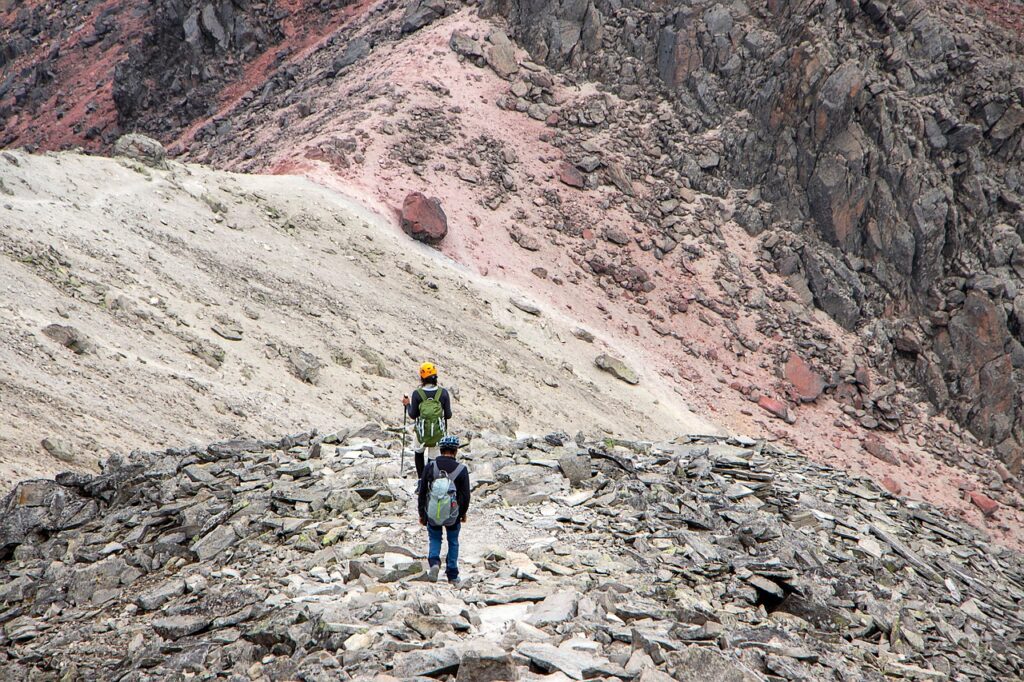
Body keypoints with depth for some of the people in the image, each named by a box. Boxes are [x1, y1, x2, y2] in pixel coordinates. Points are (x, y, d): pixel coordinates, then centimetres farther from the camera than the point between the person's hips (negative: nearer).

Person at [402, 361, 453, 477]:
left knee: (419, 453, 27)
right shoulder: (443, 393, -10)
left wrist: (407, 404, 11)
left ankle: (421, 478, 25)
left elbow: (413, 415, -6)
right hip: (438, 433, 0)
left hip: (422, 433, 0)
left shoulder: (417, 394, -12)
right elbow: (448, 415, -5)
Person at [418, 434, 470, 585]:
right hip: (453, 516, 0)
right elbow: (466, 495, -4)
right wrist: (463, 513, 13)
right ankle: (452, 576, 23)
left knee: (434, 539, 22)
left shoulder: (430, 467, -9)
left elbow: (422, 492, -3)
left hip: (432, 515, 0)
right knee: (453, 542, 20)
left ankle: (433, 562, -4)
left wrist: (422, 514, 9)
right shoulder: (461, 469, -11)